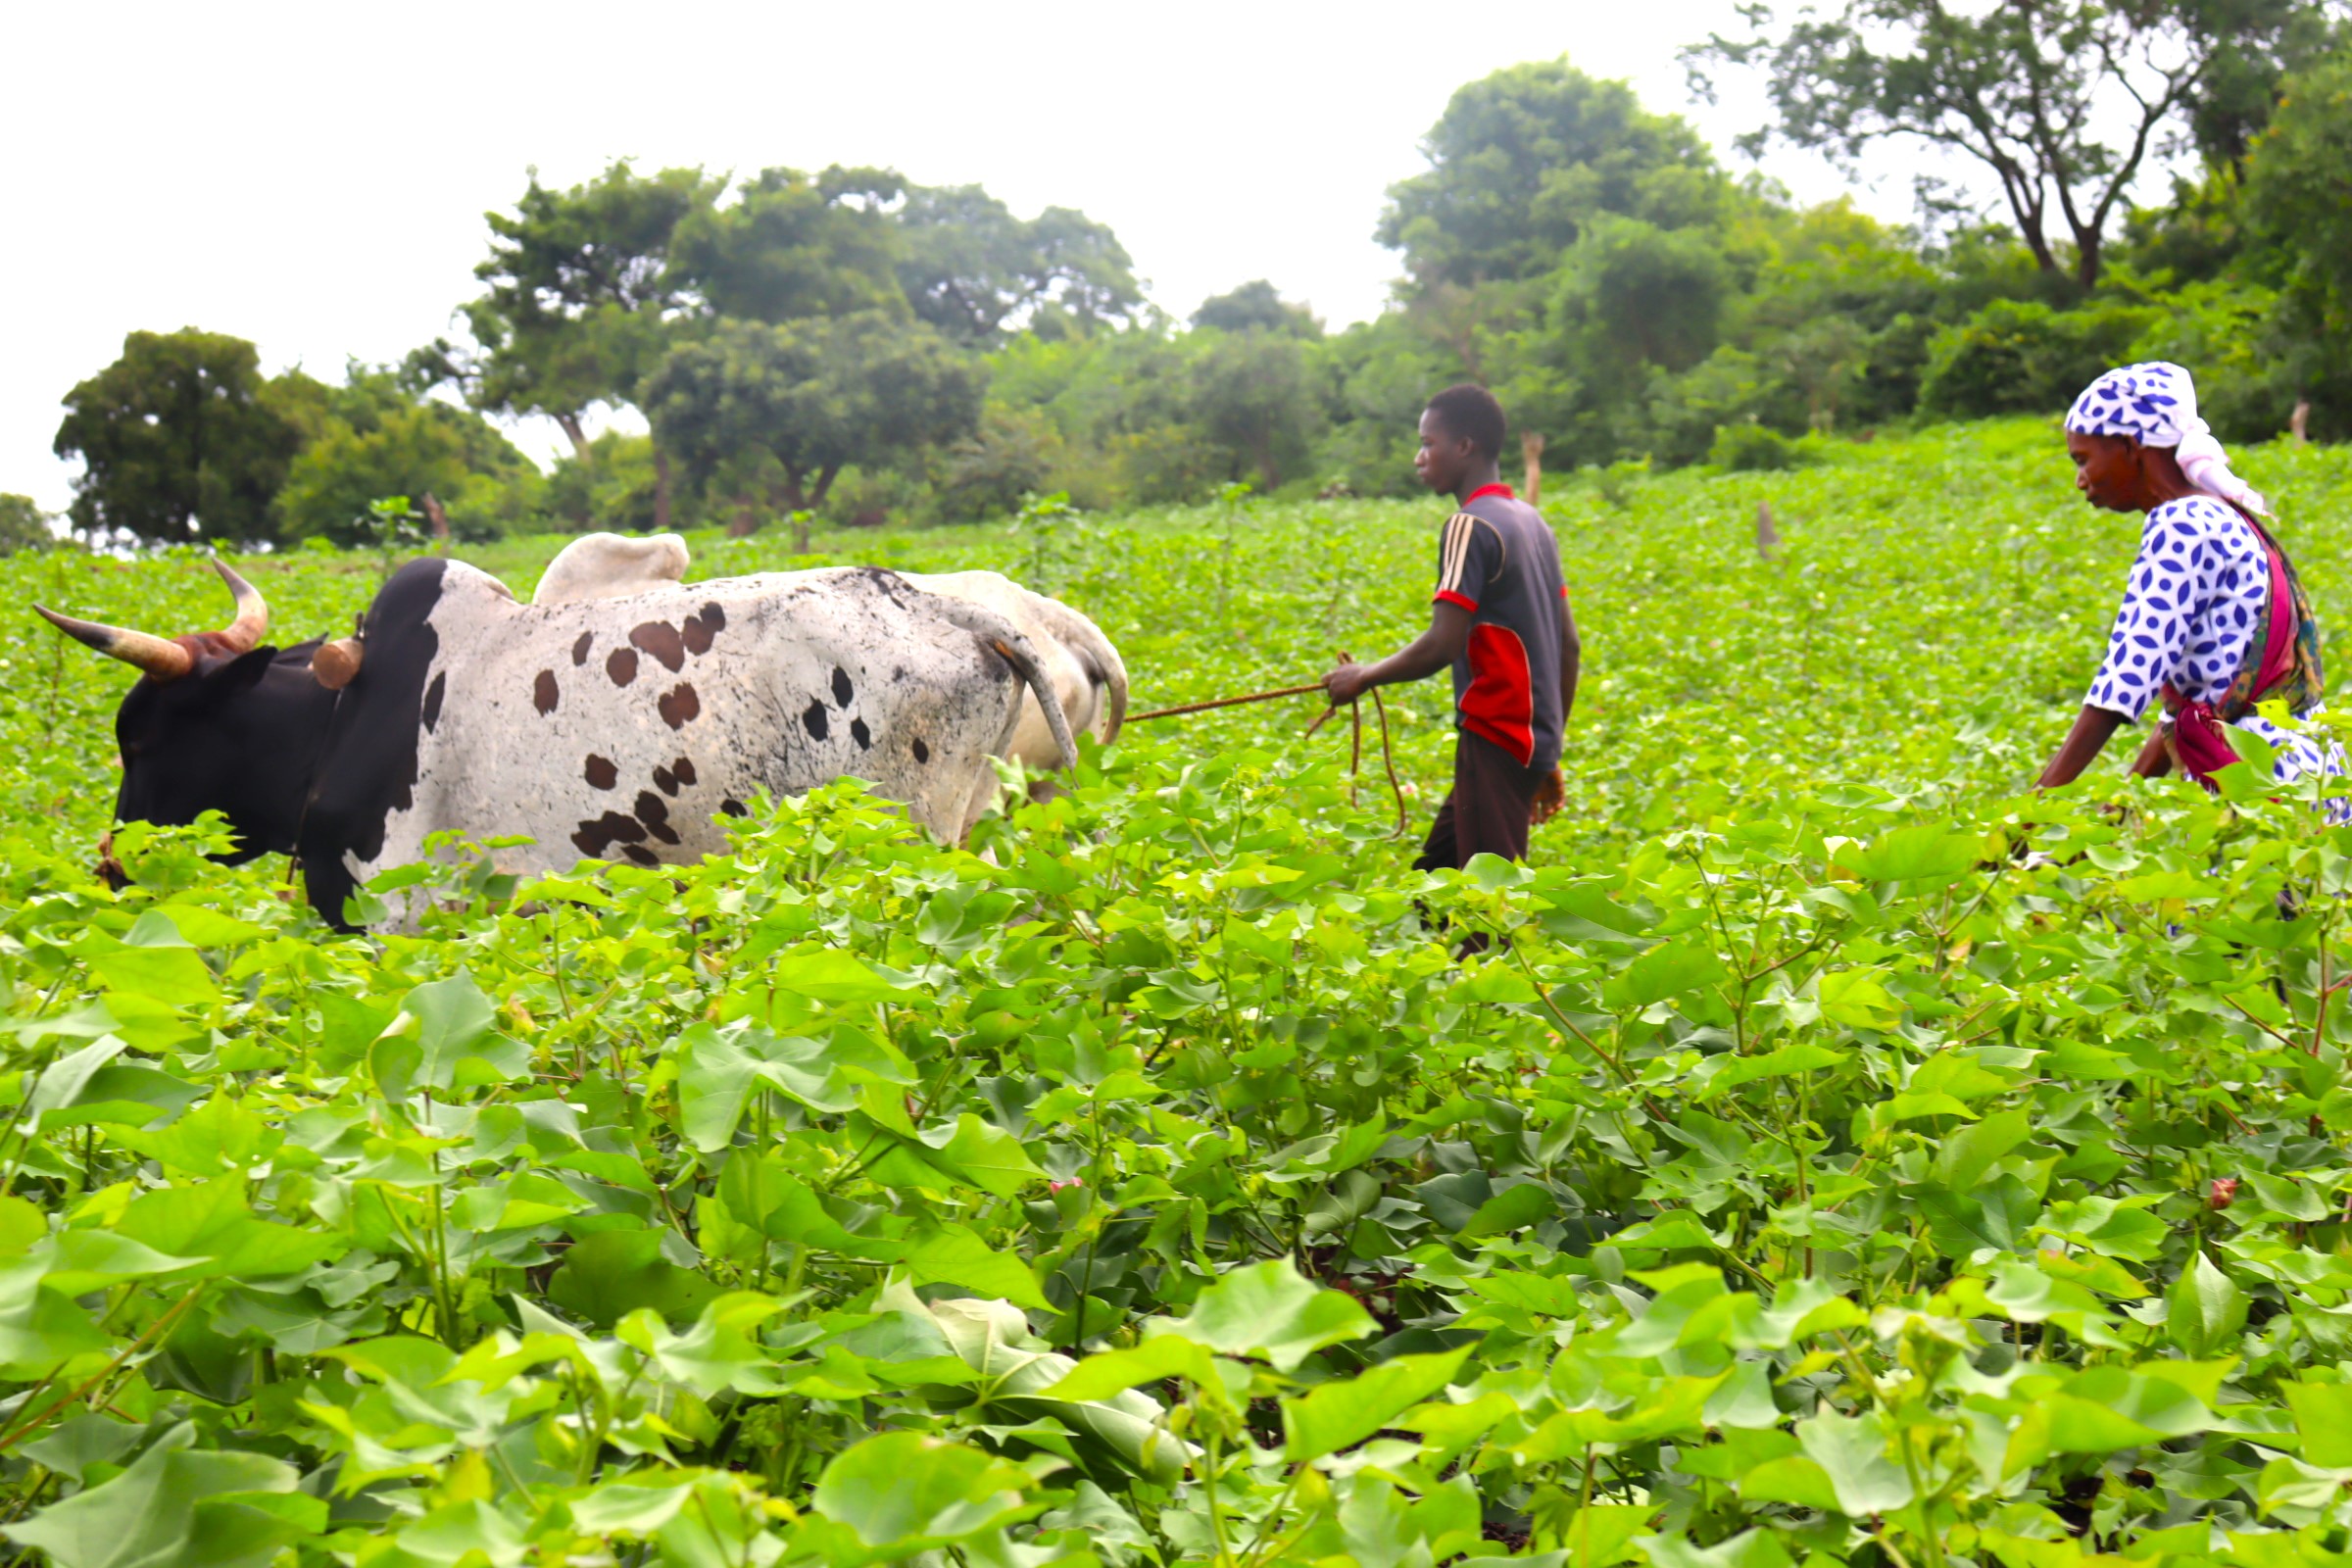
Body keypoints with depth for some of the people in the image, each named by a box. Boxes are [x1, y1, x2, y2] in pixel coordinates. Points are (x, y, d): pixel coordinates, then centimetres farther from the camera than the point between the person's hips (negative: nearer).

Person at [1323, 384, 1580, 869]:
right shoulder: (1531, 521, 16)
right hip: (1533, 738, 10)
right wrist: (1549, 757, 23)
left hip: (1495, 740, -10)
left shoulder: (1470, 526, -12)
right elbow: (1569, 646, 18)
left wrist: (1363, 677, -5)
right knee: (1431, 883, 13)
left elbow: (1442, 645, -20)